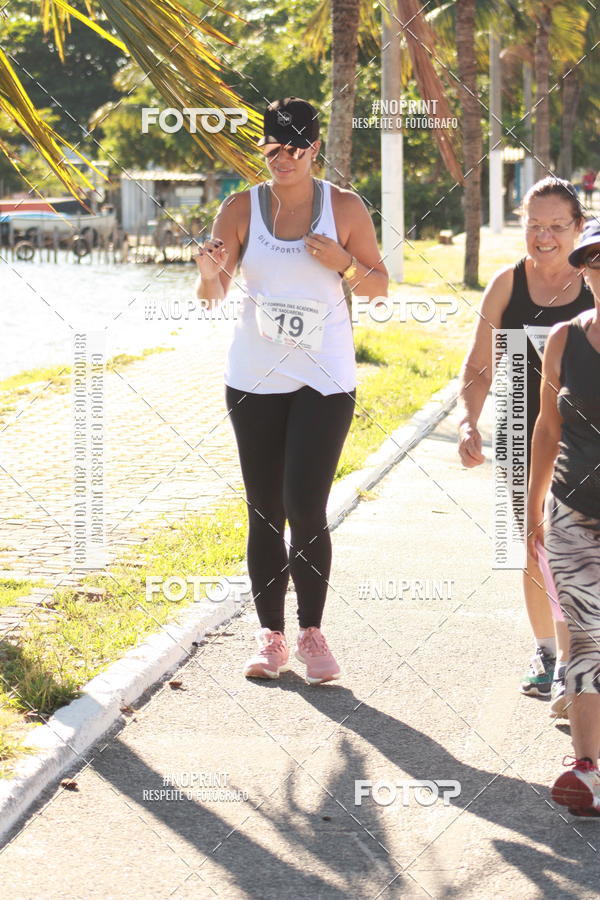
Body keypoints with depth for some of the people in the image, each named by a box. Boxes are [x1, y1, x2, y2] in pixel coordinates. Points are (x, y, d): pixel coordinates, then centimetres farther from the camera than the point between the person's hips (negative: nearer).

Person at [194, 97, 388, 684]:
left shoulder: (344, 207, -1)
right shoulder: (240, 209, 0)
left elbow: (379, 287, 6)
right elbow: (212, 295, -3)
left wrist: (342, 261, -14)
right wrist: (209, 272, -27)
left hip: (325, 379, -2)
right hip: (254, 378, 2)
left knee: (305, 508, -10)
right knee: (264, 513, 5)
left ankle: (312, 634, 6)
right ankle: (270, 636, 15)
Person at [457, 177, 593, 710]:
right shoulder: (507, 285, -1)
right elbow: (479, 370, 2)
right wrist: (467, 423, -11)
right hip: (524, 440, 3)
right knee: (535, 555, 13)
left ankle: (568, 670, -11)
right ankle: (546, 652, 33)